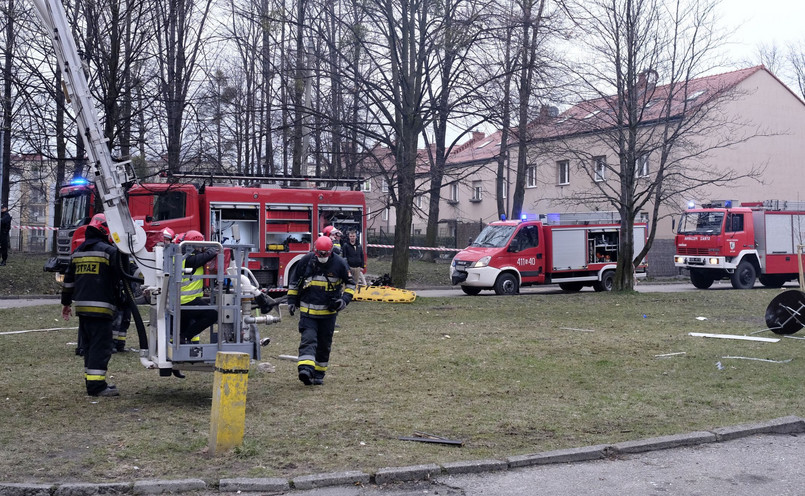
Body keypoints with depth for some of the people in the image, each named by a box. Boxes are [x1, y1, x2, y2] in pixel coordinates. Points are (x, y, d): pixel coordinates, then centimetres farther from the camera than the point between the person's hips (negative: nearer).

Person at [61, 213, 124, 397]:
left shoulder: (77, 252, 16)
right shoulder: (109, 250, -8)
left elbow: (69, 279, 21)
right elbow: (122, 275, -7)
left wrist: (66, 302, 29)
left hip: (81, 306, 8)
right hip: (101, 307, -8)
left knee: (89, 345, 16)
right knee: (101, 346, -6)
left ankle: (91, 381, 20)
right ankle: (96, 385, -8)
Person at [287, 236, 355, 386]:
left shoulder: (339, 263, -4)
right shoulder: (306, 261, -2)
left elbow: (350, 283, 9)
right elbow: (294, 281, 11)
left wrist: (345, 299, -5)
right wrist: (291, 301, 9)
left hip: (329, 312, 1)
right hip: (308, 310, -1)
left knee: (324, 344, 8)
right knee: (308, 339, -16)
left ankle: (319, 374, 20)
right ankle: (305, 369, -30)